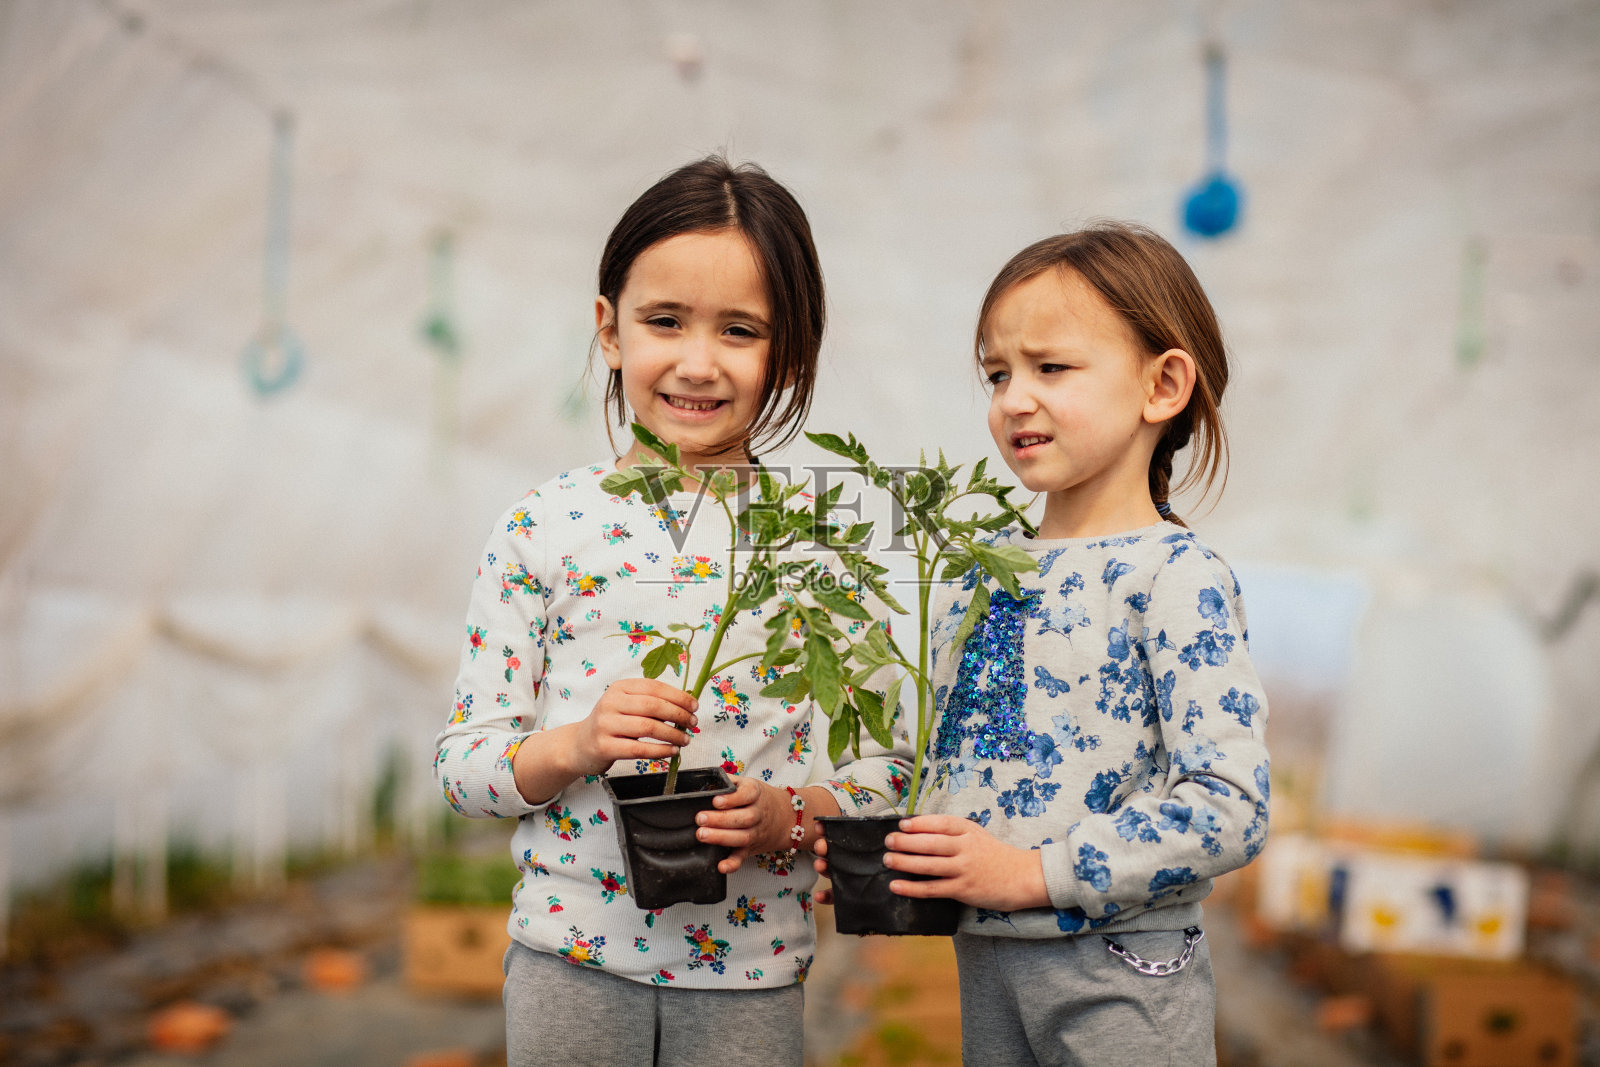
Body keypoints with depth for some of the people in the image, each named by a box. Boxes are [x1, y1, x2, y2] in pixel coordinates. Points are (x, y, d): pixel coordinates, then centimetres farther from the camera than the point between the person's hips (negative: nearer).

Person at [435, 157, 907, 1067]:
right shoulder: (546, 526, -3)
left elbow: (885, 764, 0)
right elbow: (463, 762, -1)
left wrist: (789, 816, -18)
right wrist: (577, 745, -18)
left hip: (750, 968, 0)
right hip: (568, 959, 0)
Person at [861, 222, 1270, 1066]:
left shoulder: (1174, 575, -14)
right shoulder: (977, 572, 6)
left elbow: (1230, 807, -20)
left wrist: (1034, 872, -21)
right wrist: (894, 843, -2)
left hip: (1119, 978, -5)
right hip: (982, 962, 6)